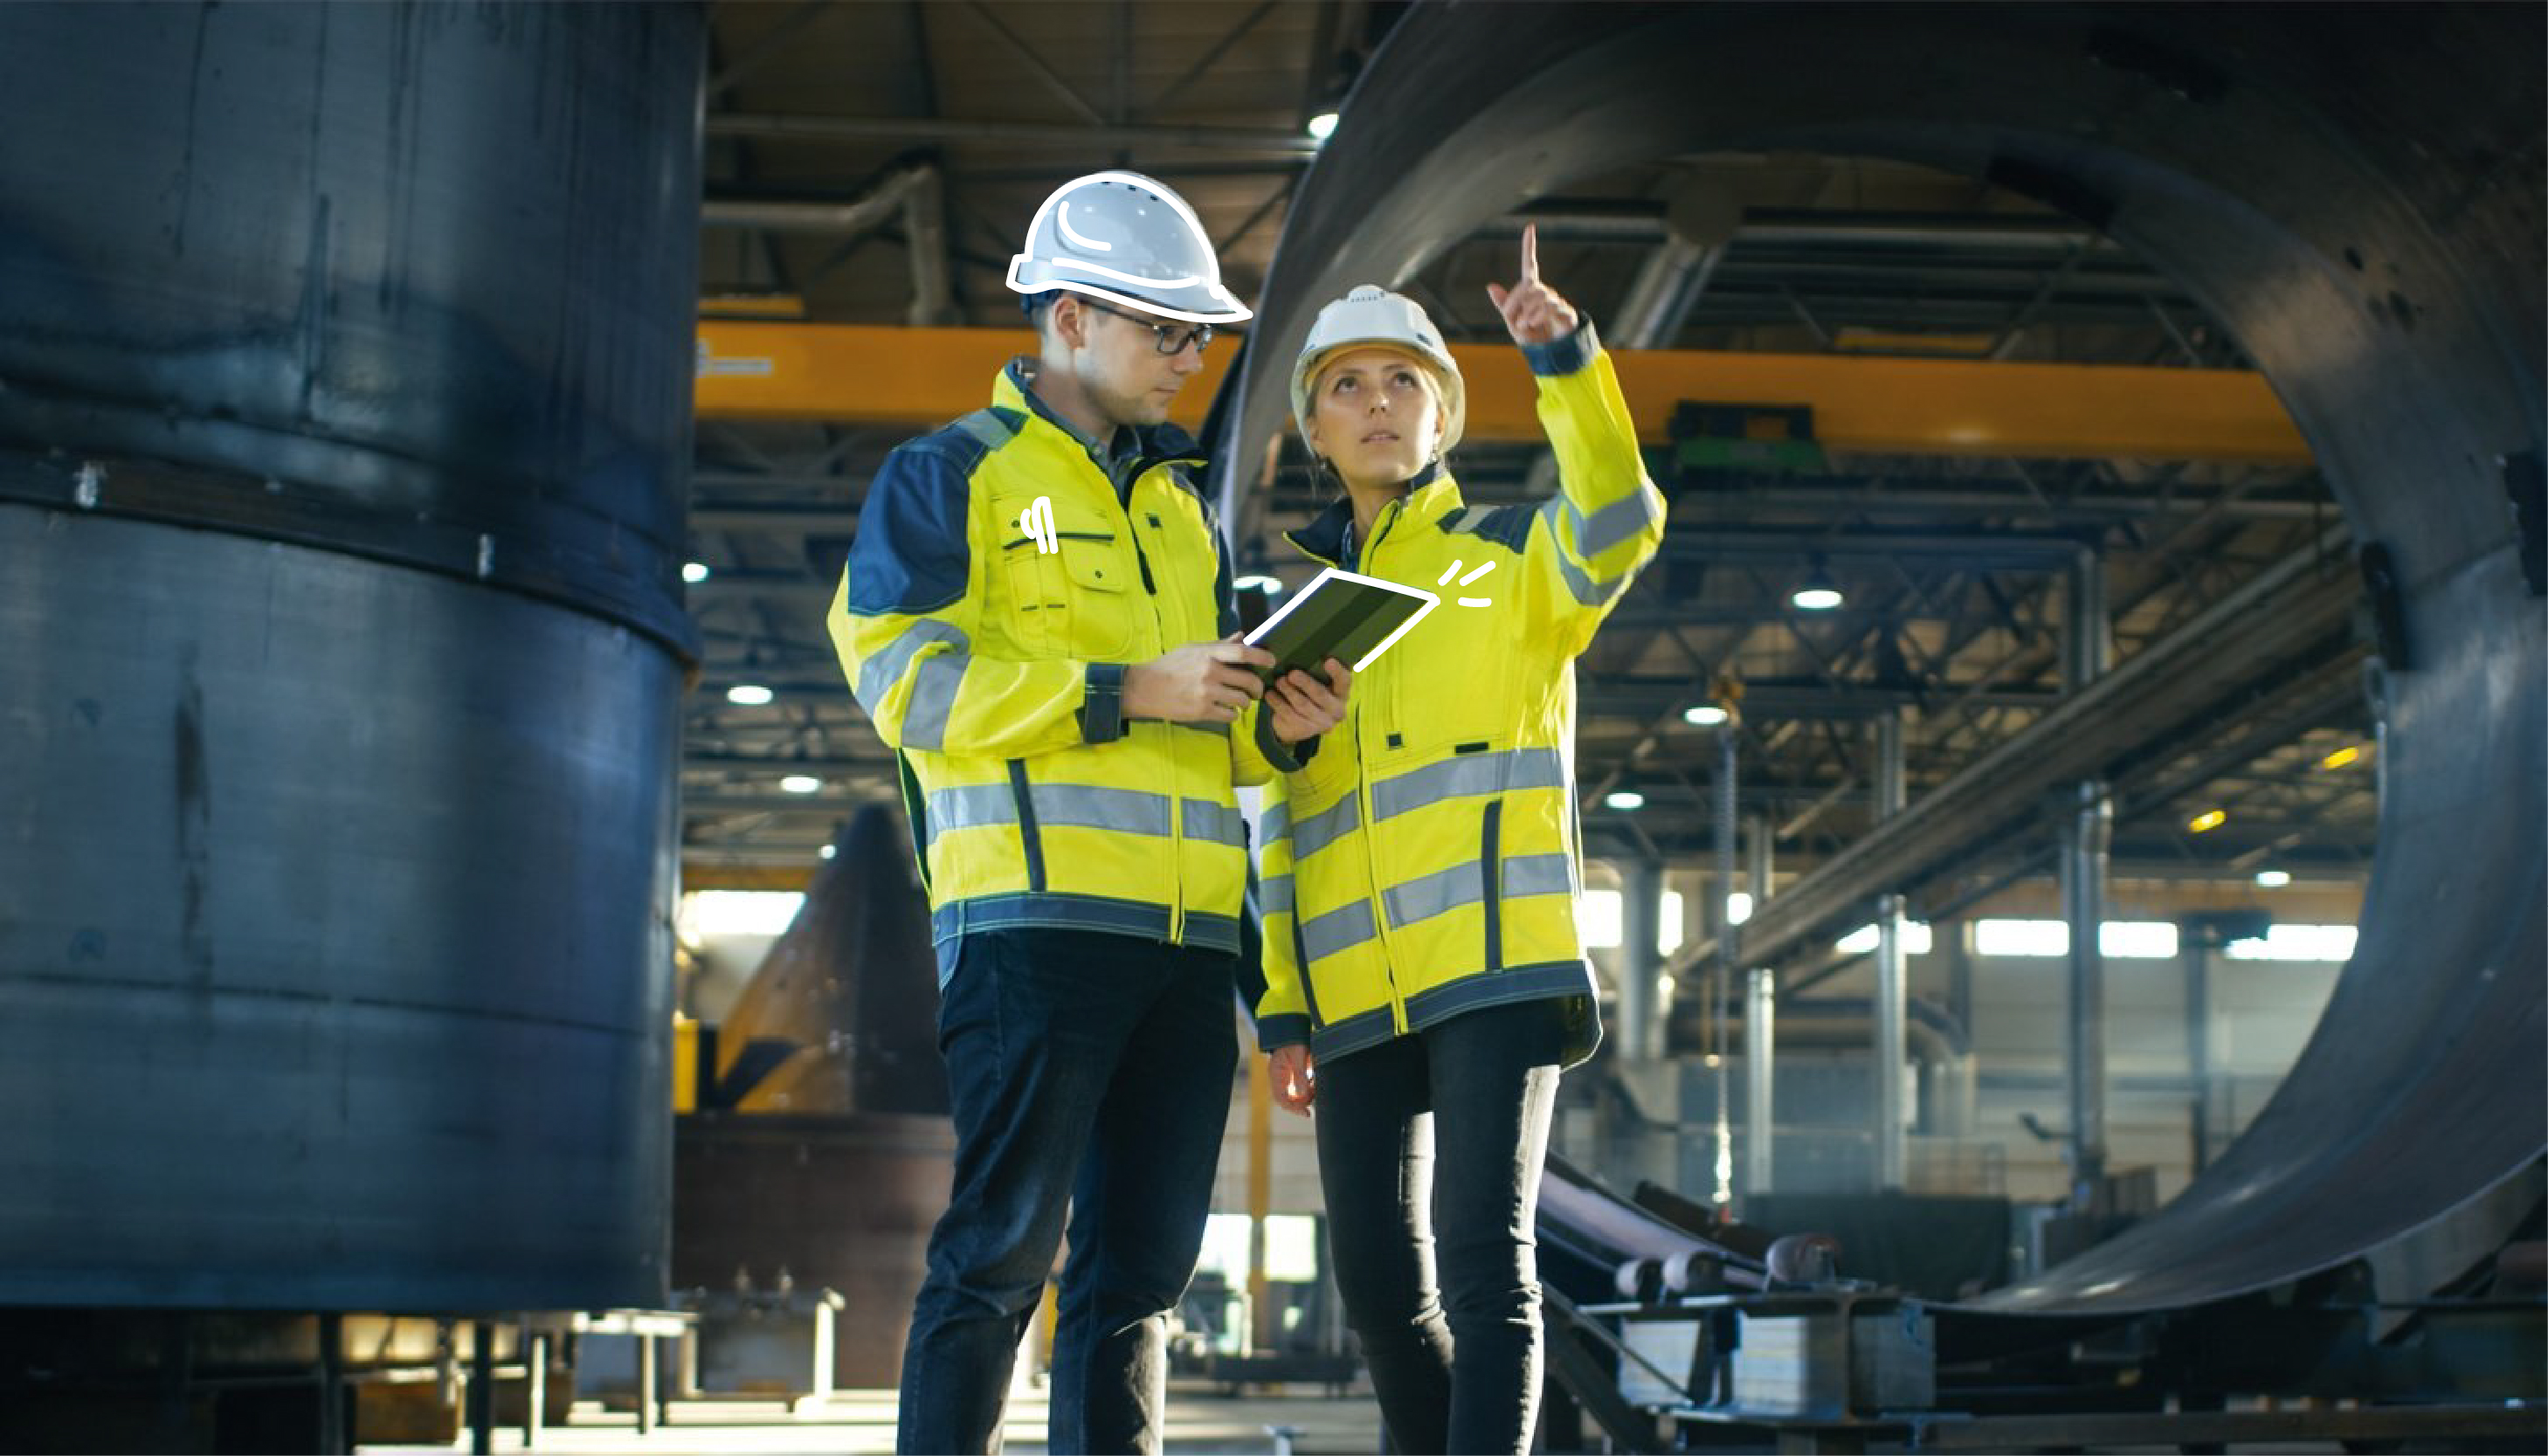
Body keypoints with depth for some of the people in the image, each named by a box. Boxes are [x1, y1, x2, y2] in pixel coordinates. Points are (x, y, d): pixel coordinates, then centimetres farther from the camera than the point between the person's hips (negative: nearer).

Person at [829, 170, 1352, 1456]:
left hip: (1187, 934, 7)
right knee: (1002, 1251, -9)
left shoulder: (1181, 505, 25)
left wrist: (1276, 728, 4)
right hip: (1035, 913, -6)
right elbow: (907, 680, -8)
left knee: (1139, 1266, 6)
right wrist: (1125, 692, -14)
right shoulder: (950, 475, 5)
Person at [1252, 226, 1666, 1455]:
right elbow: (1275, 825, 16)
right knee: (1378, 1280, 6)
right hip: (1354, 988, 5)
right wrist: (1280, 1007, 9)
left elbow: (1617, 530, -16)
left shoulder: (1509, 559, 8)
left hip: (1498, 966, -4)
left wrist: (1567, 364, -27)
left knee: (1482, 1259, -14)